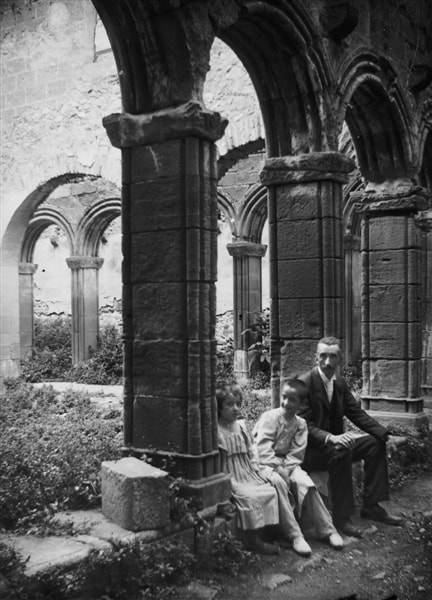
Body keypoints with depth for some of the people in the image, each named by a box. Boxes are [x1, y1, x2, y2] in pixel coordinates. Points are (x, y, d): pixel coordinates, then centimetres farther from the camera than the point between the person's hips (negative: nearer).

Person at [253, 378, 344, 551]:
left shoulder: (300, 424, 3)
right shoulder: (270, 417, -10)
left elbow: (296, 454, -1)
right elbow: (262, 449, -18)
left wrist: (285, 466, -18)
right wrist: (278, 468, -23)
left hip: (287, 463, 4)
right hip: (266, 463, -3)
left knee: (305, 483, -22)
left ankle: (327, 530, -14)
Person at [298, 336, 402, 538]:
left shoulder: (340, 383, 7)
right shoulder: (305, 383, -17)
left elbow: (357, 413, 7)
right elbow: (304, 425, -22)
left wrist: (384, 434, -6)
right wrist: (330, 438, -38)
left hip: (335, 441, 8)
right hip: (310, 449, -8)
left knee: (375, 442, -2)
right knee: (340, 451, -34)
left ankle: (371, 506, 3)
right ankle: (341, 517, -24)